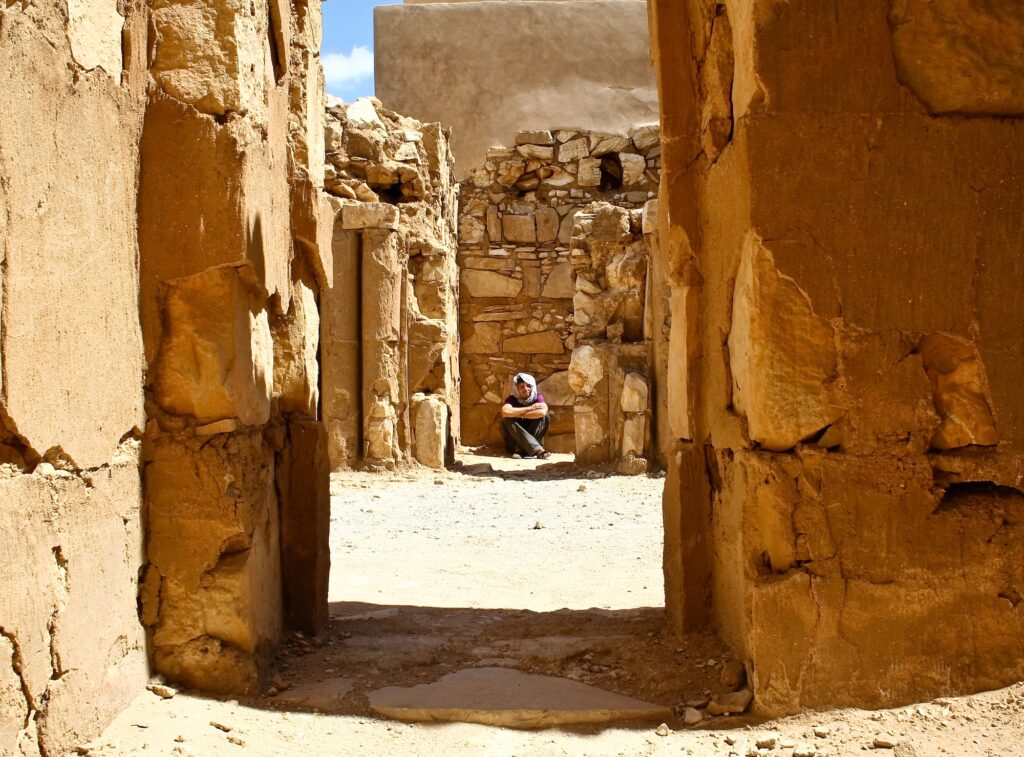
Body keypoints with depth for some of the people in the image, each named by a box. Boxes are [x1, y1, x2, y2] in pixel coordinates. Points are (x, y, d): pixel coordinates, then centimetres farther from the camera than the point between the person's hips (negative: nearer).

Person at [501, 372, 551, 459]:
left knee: (545, 417, -21)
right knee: (507, 419, -27)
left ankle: (520, 450, -28)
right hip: (515, 438, 0)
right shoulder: (512, 399, -9)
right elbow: (505, 412, -33)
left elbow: (542, 412, -31)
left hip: (534, 436, 0)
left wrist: (518, 415, -24)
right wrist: (530, 408, -26)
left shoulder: (537, 397, -7)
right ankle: (537, 450, -42)